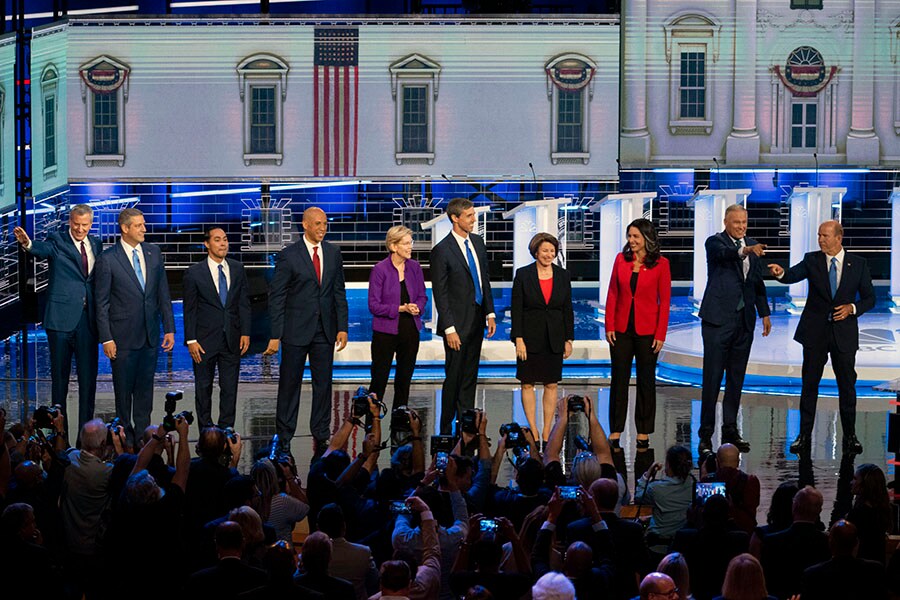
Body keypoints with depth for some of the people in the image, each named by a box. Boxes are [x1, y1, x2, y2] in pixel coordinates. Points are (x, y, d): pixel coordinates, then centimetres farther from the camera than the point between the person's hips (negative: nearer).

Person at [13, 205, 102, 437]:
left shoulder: (95, 244, 11)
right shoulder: (57, 241, -3)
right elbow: (43, 249, -25)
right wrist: (28, 243, -48)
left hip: (87, 319, 4)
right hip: (61, 317, -4)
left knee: (88, 376, 5)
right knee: (60, 376, 4)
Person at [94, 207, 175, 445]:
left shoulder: (153, 253, 5)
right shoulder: (107, 259, -9)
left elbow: (163, 294, 10)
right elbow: (102, 303, -6)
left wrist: (169, 329, 5)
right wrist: (106, 338, -10)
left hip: (150, 335, 4)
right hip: (123, 336, -4)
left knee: (145, 387, 11)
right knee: (123, 388, 5)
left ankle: (143, 432, 19)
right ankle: (125, 434, 15)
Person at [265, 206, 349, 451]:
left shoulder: (333, 253, 8)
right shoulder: (288, 255, -6)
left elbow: (339, 292, 11)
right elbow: (276, 297, -6)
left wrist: (342, 327, 3)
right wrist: (275, 336, -10)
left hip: (325, 330, 4)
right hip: (296, 330, -4)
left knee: (323, 383, 7)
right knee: (289, 384, 3)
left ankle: (321, 437, 14)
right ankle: (284, 437, 11)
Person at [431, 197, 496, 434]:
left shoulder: (477, 242, 8)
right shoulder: (442, 250, -13)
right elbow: (440, 293, -13)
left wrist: (490, 313, 9)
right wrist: (449, 329, -16)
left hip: (477, 320, 7)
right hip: (457, 324, -7)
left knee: (470, 377, 11)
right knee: (454, 378, -2)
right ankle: (446, 431, 7)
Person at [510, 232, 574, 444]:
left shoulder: (563, 276, 4)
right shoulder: (523, 275, -4)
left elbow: (568, 310, 7)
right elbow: (516, 309, -5)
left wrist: (569, 339, 4)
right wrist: (518, 339, -11)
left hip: (554, 339, 2)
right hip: (530, 338, -2)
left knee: (551, 385, 4)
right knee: (527, 384, 0)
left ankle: (547, 433, 9)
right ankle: (533, 431, 7)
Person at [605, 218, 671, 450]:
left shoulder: (660, 264, -5)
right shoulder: (621, 259, 3)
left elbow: (665, 300, -4)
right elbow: (612, 294, 6)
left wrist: (660, 334, -8)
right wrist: (609, 326, -1)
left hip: (647, 331, -2)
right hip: (622, 329, 2)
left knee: (646, 380, 6)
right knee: (619, 379, 4)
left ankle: (643, 433, 13)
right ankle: (615, 432, 9)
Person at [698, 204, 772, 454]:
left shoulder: (752, 246, 13)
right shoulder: (715, 242, -6)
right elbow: (724, 254, -30)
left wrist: (764, 313, 16)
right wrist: (744, 251, -49)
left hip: (744, 321, 6)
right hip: (718, 319, -6)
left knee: (736, 378, 10)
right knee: (712, 377, -5)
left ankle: (730, 429, 19)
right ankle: (706, 435, -3)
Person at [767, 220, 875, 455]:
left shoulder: (858, 264, 1)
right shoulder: (812, 260, 1)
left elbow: (869, 298, 6)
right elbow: (793, 275, -16)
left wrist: (852, 308, -13)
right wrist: (780, 273, -38)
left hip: (844, 333, 0)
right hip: (815, 332, 0)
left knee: (847, 385, 5)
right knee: (809, 384, 4)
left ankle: (850, 437, 16)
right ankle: (804, 435, 11)